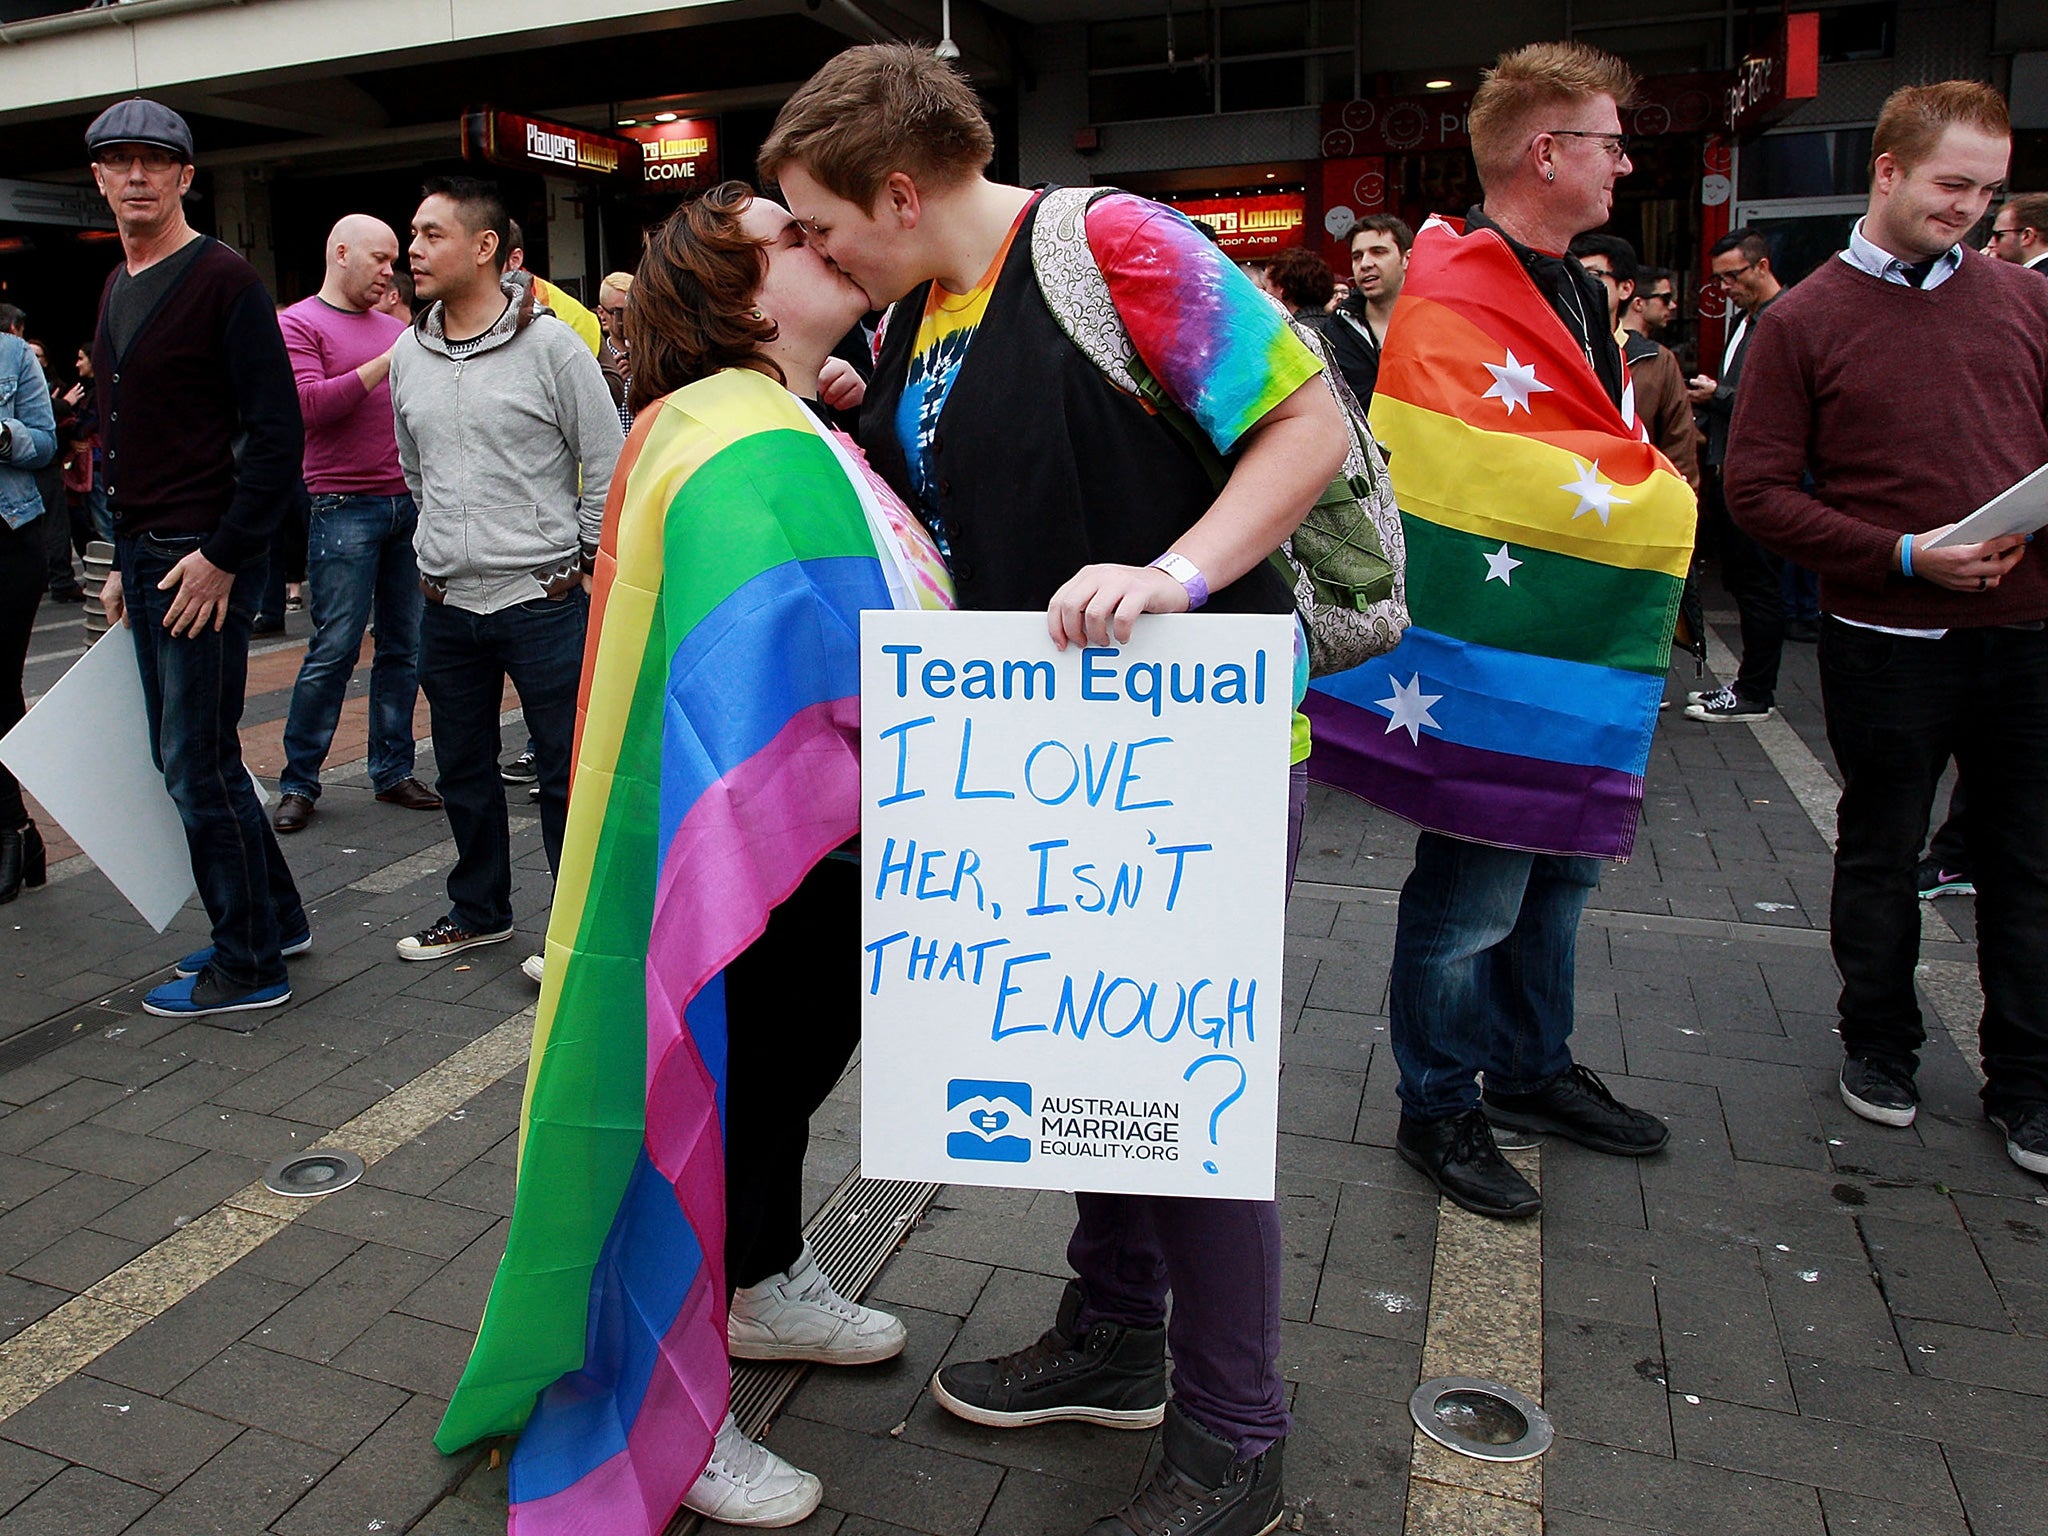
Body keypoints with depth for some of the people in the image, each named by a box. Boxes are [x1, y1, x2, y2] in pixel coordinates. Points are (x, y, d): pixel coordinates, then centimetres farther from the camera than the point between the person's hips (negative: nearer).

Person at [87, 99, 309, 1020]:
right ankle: (276, 918, 28)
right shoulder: (117, 288, 17)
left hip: (204, 562, -9)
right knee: (180, 755, 14)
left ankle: (251, 965, 8)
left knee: (198, 765, -5)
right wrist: (124, 562, 18)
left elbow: (277, 433, -16)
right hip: (144, 558, 9)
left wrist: (222, 553, -18)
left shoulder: (221, 279, -9)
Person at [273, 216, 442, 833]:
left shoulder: (395, 328, 18)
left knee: (405, 646, 6)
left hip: (409, 501, 6)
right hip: (343, 506, -6)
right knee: (333, 650, -6)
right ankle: (298, 783, 6)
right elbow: (310, 405, -14)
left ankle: (393, 771, 16)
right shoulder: (299, 324, 1)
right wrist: (385, 363, -14)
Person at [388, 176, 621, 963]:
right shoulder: (407, 353, 9)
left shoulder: (551, 344, -7)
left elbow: (607, 464, -5)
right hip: (446, 603, 6)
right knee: (463, 769, 16)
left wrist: (582, 565, -2)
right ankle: (479, 908, 33)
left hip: (543, 599, -6)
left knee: (567, 772, 0)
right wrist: (438, 548, 18)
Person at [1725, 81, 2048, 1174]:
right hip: (1888, 639, -3)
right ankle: (1879, 1050, 33)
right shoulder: (1804, 321, -2)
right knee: (1880, 853, 13)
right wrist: (1905, 556, -16)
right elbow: (1756, 491, -7)